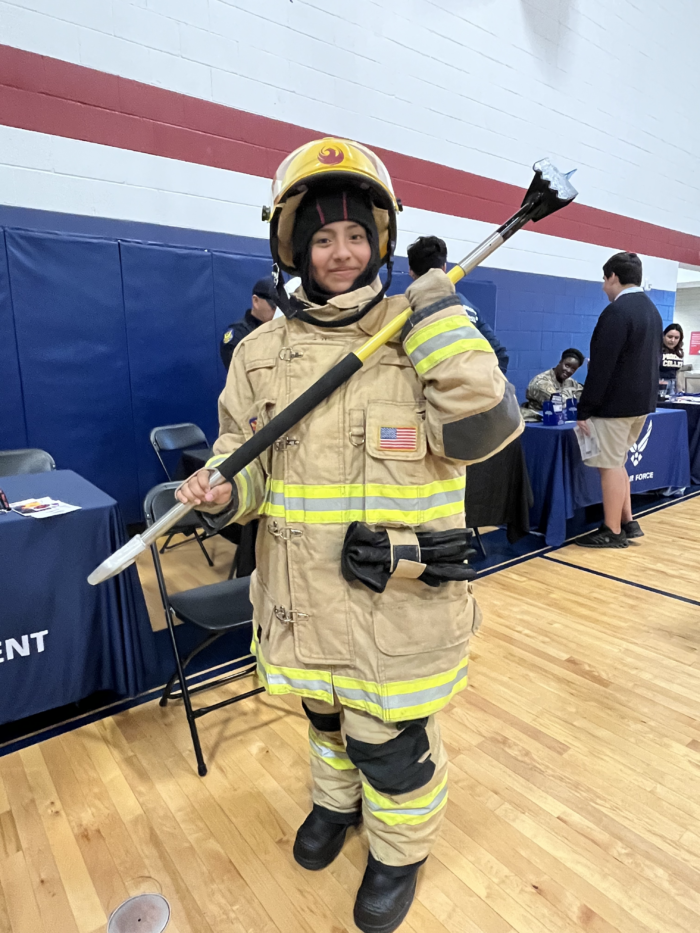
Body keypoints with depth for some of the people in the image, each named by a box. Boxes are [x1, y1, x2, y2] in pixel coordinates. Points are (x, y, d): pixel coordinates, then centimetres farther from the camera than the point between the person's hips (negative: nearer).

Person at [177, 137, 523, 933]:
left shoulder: (419, 332, -7)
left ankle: (399, 850, 45)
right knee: (325, 711, 27)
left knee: (390, 738, 13)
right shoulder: (263, 350, 0)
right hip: (301, 591, 4)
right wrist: (223, 493, -16)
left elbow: (483, 431, -17)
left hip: (398, 592, -3)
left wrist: (439, 319, -23)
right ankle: (338, 800, 58)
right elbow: (245, 450, 5)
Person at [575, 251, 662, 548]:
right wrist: (643, 396, 22)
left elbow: (601, 368, -20)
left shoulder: (616, 312, -17)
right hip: (641, 401, 9)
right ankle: (628, 523, 25)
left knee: (610, 467, 0)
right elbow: (646, 361, 16)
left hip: (615, 403, -9)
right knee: (616, 463, 19)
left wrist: (584, 410, -15)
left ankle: (612, 532, 10)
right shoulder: (652, 310, 12)